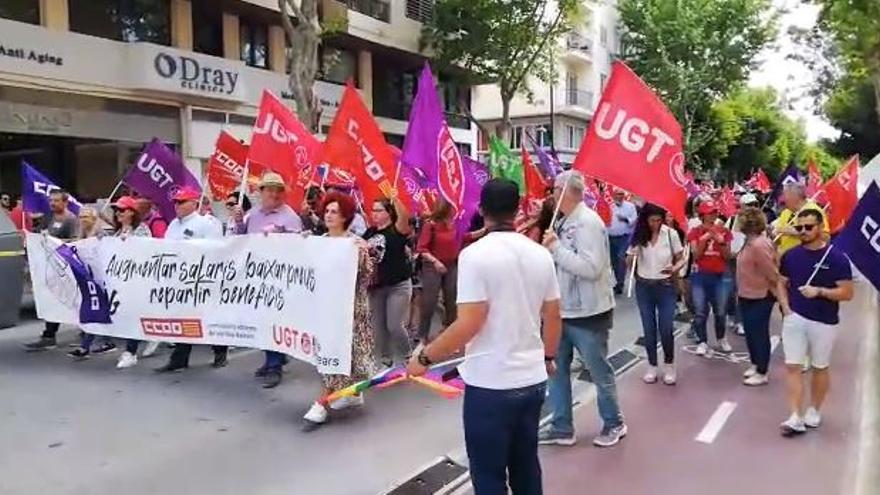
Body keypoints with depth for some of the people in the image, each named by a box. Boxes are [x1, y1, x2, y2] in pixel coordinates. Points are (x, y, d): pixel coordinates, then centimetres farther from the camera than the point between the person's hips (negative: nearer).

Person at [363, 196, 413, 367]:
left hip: (398, 286, -6)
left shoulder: (397, 230, -10)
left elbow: (404, 217, -31)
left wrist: (395, 199, -48)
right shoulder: (369, 232, 9)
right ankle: (384, 359, 26)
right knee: (378, 326, 10)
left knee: (395, 326, -6)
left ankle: (408, 356, 19)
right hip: (376, 286, 6)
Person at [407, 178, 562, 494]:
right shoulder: (540, 254, 4)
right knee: (526, 467, 20)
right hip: (533, 380, 6)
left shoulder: (476, 254, -15)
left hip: (491, 384, -6)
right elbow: (553, 318, 11)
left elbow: (469, 324, -20)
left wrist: (425, 357, -8)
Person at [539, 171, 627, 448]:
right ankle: (561, 428, 23)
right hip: (563, 310, 9)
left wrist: (556, 248, -23)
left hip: (587, 313, -9)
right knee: (557, 369, 12)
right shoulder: (564, 223, 10)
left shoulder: (587, 222, -18)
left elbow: (591, 268, -28)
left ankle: (614, 424, 27)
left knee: (599, 372, 8)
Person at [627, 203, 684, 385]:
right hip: (644, 287, 2)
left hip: (665, 286, -1)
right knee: (649, 329, 9)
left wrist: (674, 269, -22)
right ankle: (652, 366, 24)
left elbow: (681, 259, -1)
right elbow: (628, 264, 1)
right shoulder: (638, 235, -4)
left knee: (666, 329, -3)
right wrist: (632, 256, -22)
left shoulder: (671, 234, -8)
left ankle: (669, 365, 19)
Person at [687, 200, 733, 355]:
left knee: (721, 311, 9)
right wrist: (704, 238, -20)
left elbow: (727, 256, -1)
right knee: (700, 312, 2)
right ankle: (702, 342, 16)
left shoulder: (723, 231, 2)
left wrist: (721, 241, -16)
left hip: (719, 276, 1)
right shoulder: (695, 232, -3)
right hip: (700, 276, -1)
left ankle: (721, 339, 31)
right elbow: (695, 255, -10)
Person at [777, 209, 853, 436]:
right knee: (793, 367, -1)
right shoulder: (790, 255, 1)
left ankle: (814, 411, 30)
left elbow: (847, 293, -11)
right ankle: (796, 418, 3)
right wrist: (785, 307, -4)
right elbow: (782, 283, 12)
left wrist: (819, 291, -24)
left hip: (824, 322, -3)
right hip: (794, 318, 3)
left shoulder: (836, 258, -10)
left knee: (820, 368, 13)